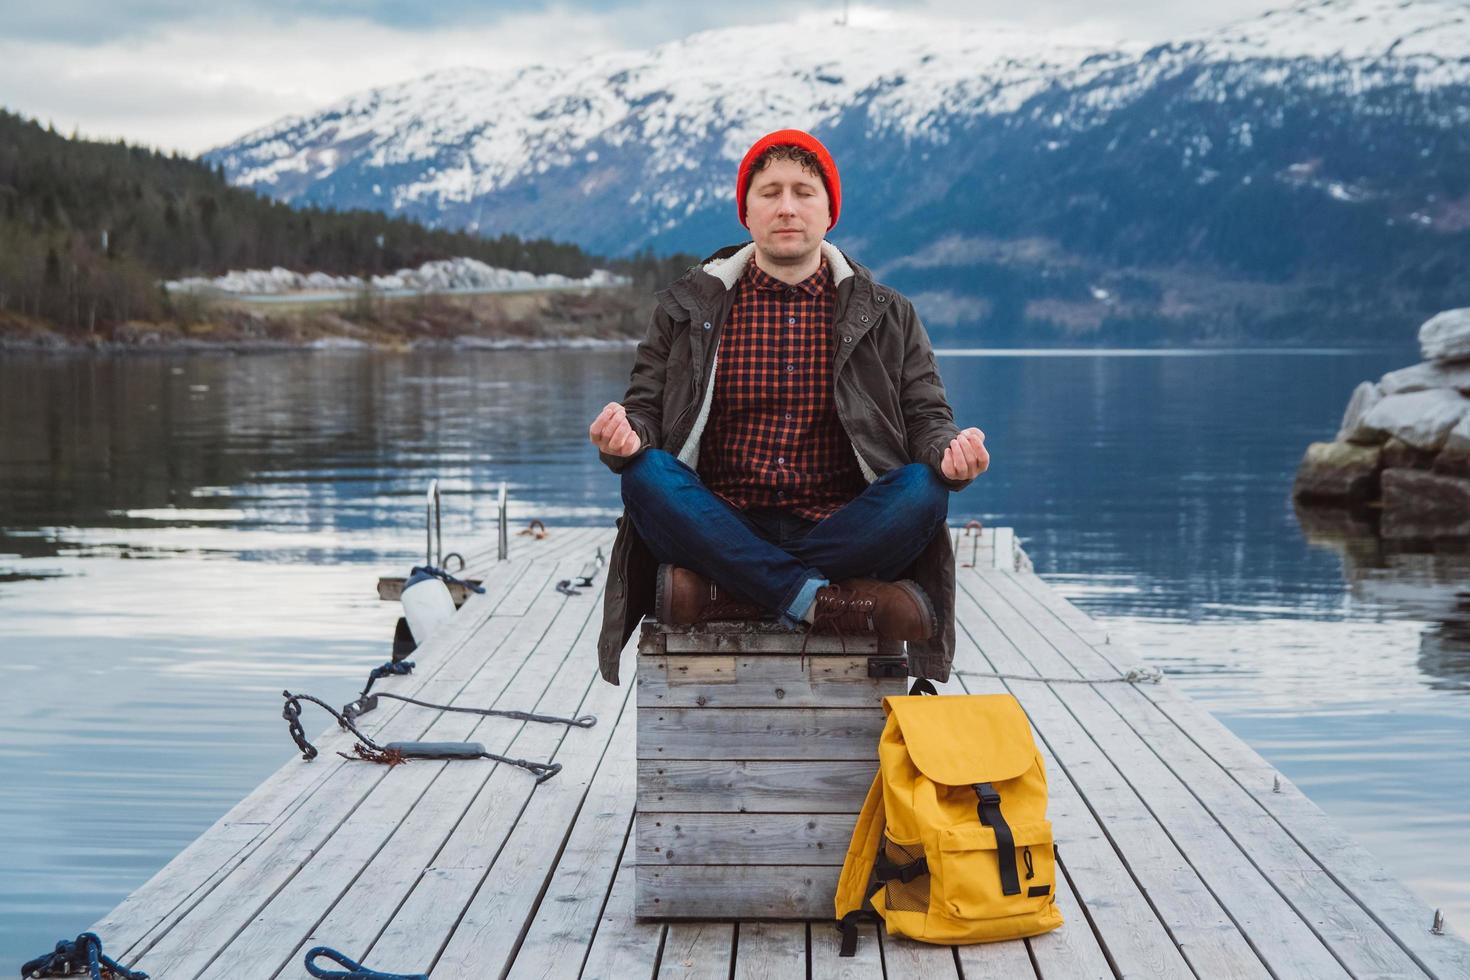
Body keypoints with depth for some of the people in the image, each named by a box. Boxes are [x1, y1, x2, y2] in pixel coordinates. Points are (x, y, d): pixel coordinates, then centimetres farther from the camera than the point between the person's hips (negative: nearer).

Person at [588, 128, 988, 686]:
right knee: (645, 474, -29)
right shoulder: (688, 308, 12)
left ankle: (718, 594, -31)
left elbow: (926, 417, 9)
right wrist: (626, 438, -17)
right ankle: (822, 602, -34)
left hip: (835, 532, 0)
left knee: (924, 489, -29)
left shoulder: (886, 316, 13)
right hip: (726, 529, 0)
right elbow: (646, 407, 9)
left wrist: (949, 451, -16)